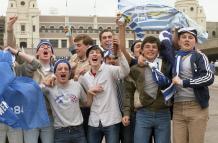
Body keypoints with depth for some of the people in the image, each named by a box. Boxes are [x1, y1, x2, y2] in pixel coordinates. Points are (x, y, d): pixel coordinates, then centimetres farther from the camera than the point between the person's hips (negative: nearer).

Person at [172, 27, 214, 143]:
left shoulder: (199, 57, 3)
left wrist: (183, 82, -14)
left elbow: (209, 77, -11)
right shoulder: (174, 57, 14)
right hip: (177, 108, 3)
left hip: (197, 107, -3)